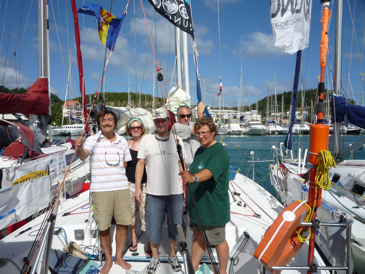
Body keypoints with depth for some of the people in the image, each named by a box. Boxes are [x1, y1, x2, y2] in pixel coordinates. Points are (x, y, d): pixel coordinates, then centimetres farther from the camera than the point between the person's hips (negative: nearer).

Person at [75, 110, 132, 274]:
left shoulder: (123, 141, 11)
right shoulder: (93, 140, -1)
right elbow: (83, 156, -18)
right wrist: (79, 148, -40)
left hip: (122, 188, 3)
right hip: (100, 189, -3)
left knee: (123, 223, 7)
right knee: (103, 226, 4)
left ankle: (119, 257, 28)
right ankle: (108, 260, 26)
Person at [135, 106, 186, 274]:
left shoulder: (177, 140, 4)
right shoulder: (146, 139, 2)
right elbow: (140, 164, 4)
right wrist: (138, 187, 0)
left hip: (175, 192, 1)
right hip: (153, 192, -1)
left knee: (175, 226, 11)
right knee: (154, 227, 7)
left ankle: (173, 256, 32)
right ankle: (155, 257, 29)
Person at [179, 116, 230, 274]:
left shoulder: (219, 152, -19)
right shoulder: (200, 150, 9)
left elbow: (209, 171, -37)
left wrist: (193, 177, -54)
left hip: (214, 207, -8)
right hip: (197, 205, 8)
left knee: (219, 241, 10)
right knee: (198, 236, 19)